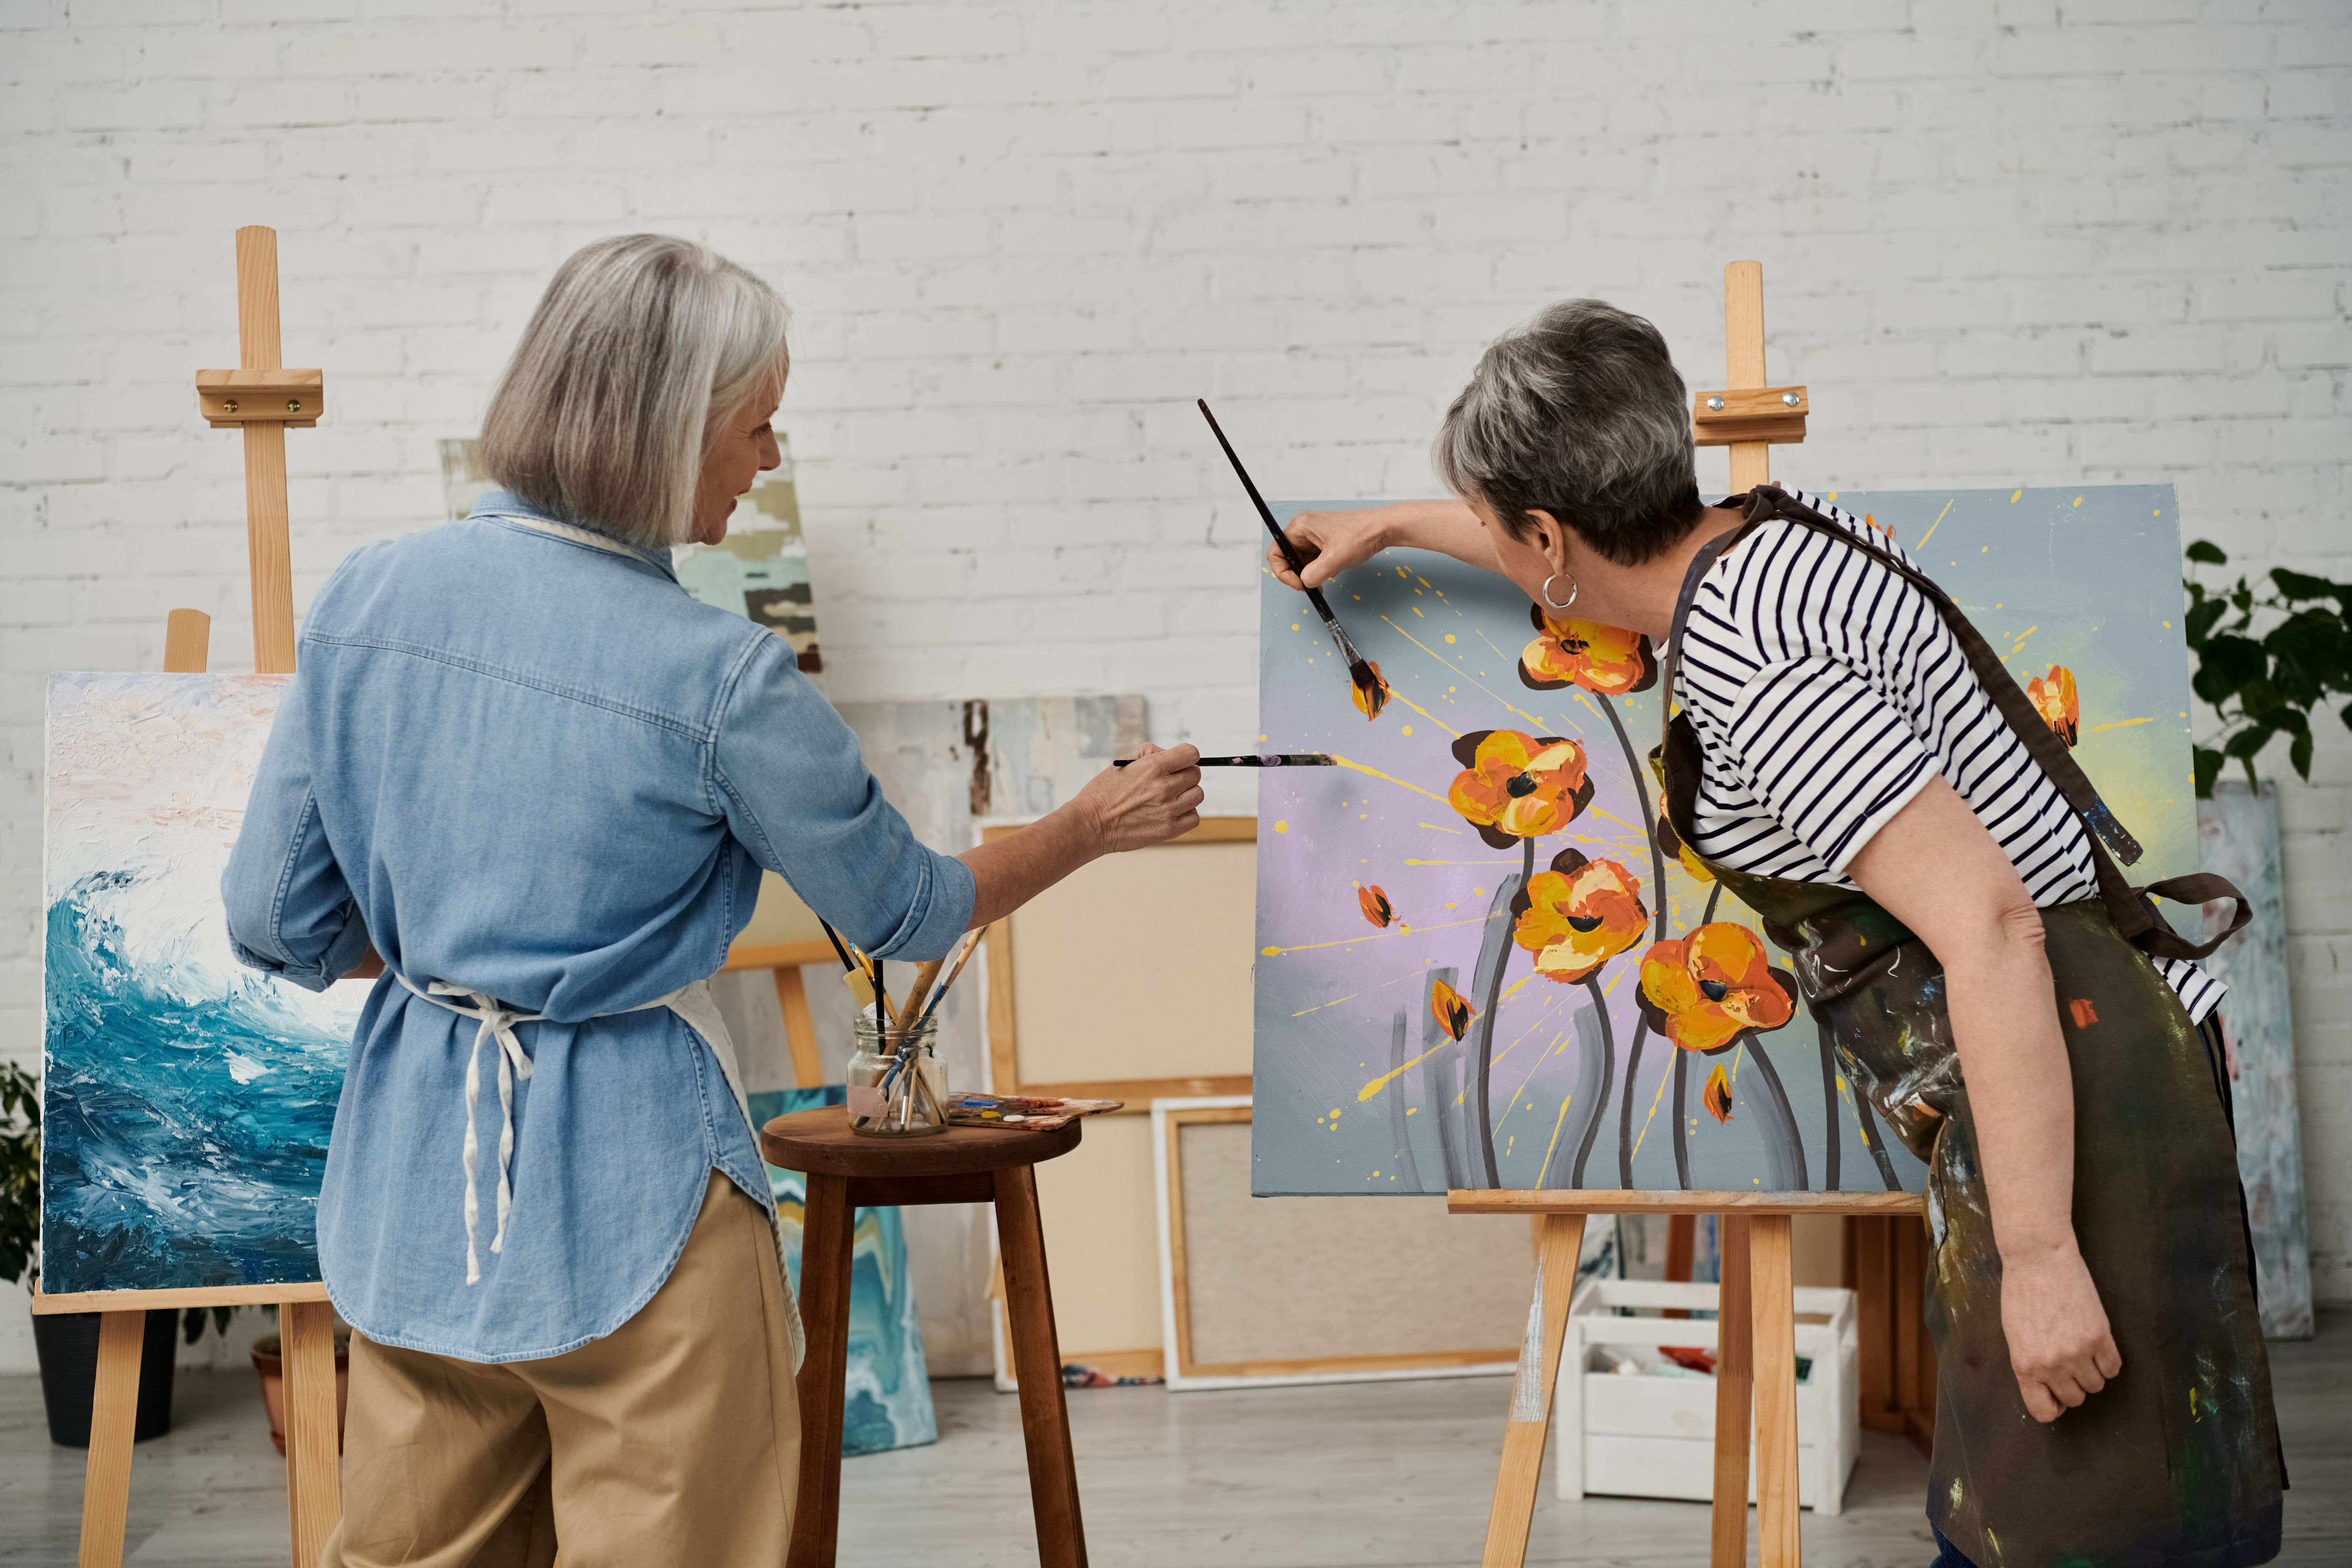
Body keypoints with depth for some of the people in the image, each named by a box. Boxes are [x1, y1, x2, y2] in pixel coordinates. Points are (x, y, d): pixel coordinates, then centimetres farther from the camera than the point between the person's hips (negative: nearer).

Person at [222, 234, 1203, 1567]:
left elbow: (280, 924, 2)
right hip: (628, 1192, -5)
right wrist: (1092, 830, 13)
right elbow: (903, 911, -2)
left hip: (412, 1175, 6)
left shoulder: (369, 595, -4)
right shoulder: (722, 678, -17)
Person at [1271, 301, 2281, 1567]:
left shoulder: (1748, 676, -23)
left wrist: (2039, 1255, -27)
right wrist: (1391, 525, 46)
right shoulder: (1766, 534, 8)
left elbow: (1991, 928, -28)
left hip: (2069, 1098, -10)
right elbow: (1591, 561, 33)